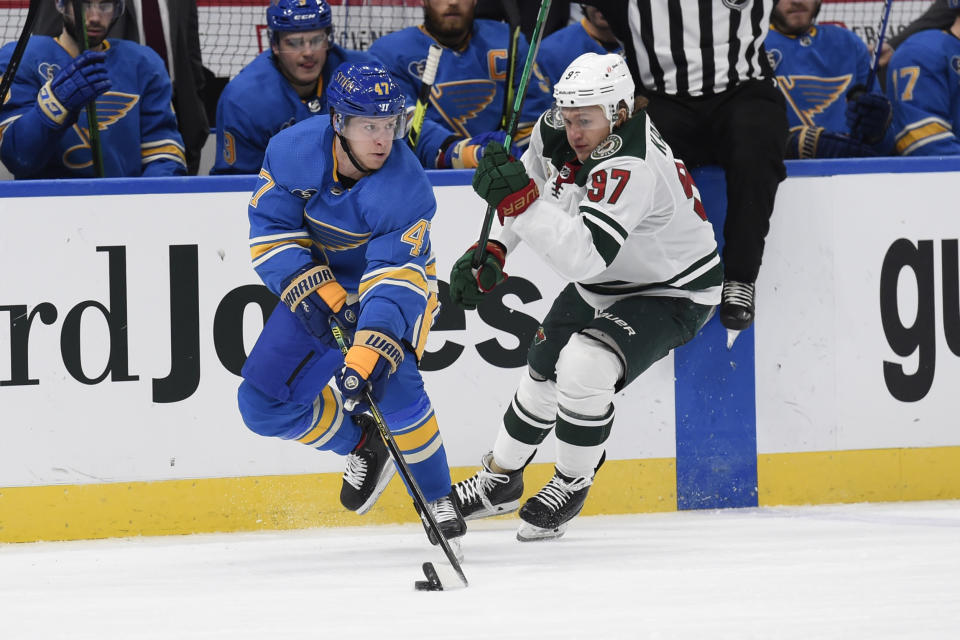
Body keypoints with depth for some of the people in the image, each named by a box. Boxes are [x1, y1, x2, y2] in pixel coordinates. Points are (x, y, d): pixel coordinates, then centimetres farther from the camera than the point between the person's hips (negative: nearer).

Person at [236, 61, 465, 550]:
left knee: (391, 387, -29)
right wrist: (315, 293, -27)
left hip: (397, 280, -4)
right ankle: (363, 444, 18)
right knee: (262, 403, -7)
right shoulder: (294, 151, -22)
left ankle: (436, 496, -6)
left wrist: (368, 355, -50)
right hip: (316, 282, 4)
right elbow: (271, 229, -13)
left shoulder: (406, 188, -31)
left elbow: (394, 284, -37)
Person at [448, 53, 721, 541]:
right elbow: (531, 178, 8)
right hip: (601, 285, 9)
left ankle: (572, 486, -3)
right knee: (544, 372, 16)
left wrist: (519, 199, -52)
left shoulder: (631, 170, -39)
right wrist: (491, 251, -2)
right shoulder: (557, 129, -14)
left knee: (584, 369, -27)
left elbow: (583, 258, -47)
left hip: (671, 294, -9)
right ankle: (500, 480, 39)